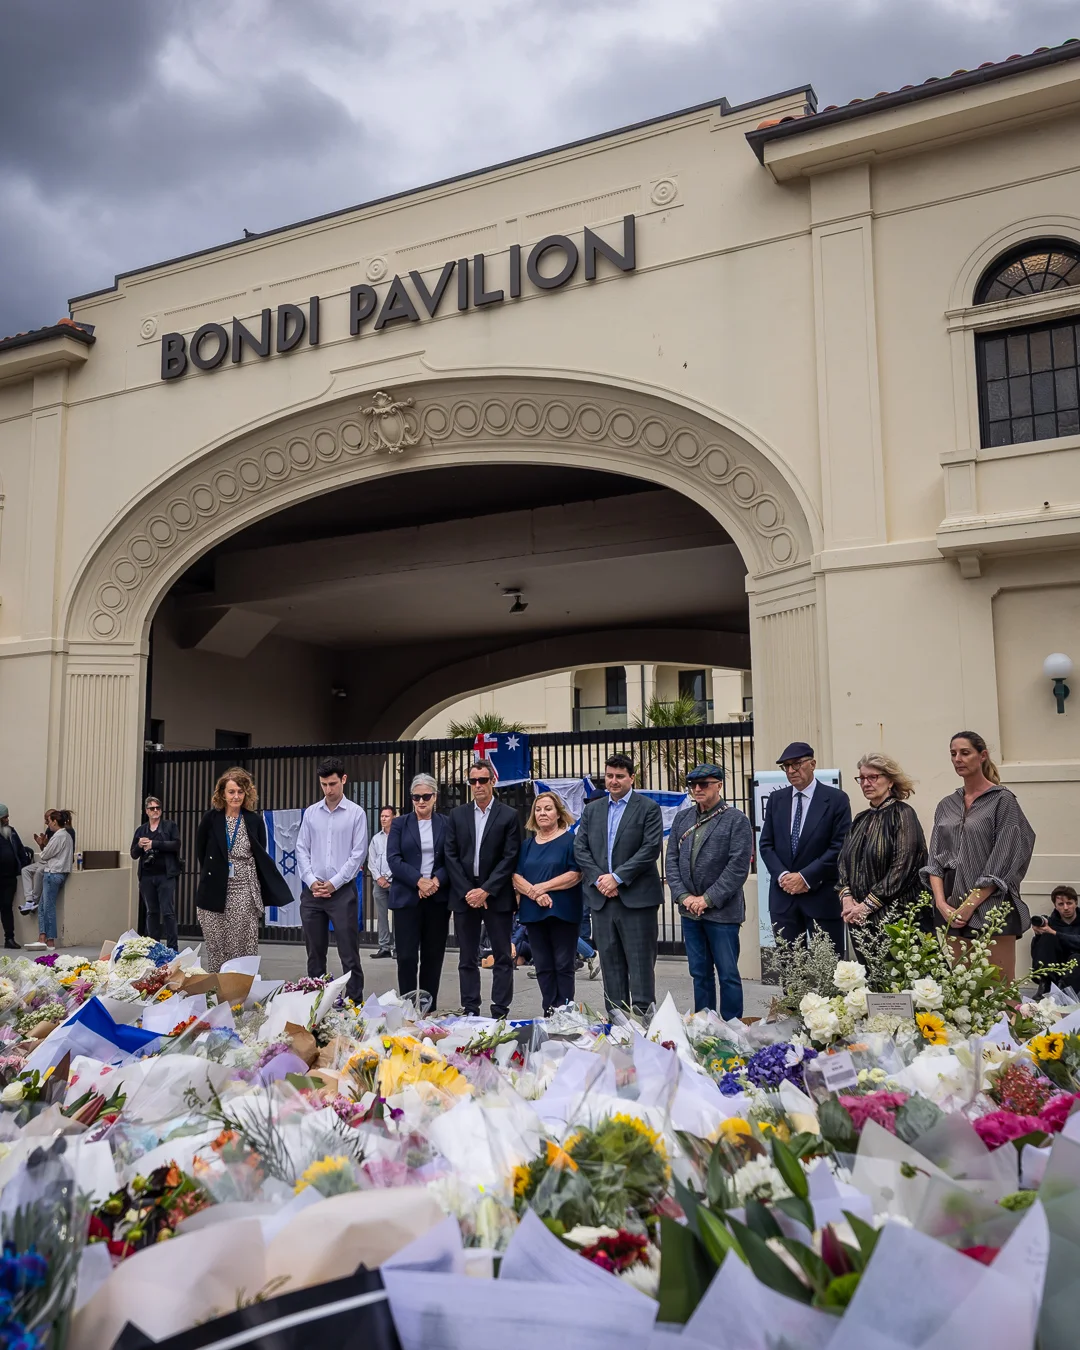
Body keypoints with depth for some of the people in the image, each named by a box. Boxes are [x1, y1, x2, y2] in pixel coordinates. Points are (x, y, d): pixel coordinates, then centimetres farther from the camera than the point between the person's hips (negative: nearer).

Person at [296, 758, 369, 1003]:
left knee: (349, 953, -2)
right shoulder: (311, 813, 9)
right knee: (315, 953, 10)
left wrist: (334, 883, -9)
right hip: (312, 891, 4)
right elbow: (301, 849, 8)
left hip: (343, 891, -3)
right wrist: (311, 881, -5)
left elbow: (359, 853, -5)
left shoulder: (356, 813, -1)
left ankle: (354, 1003, 3)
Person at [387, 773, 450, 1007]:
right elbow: (393, 859, -4)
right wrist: (419, 880, -16)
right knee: (407, 956, -4)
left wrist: (436, 881, -14)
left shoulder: (446, 824, 8)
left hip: (438, 898, 1)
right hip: (407, 897, -1)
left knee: (433, 957, 4)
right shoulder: (399, 824, 7)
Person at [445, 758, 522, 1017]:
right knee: (467, 959, 7)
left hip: (497, 896, -3)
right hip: (464, 895, 3)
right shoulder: (457, 815, 8)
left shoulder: (509, 816, -1)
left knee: (503, 957, 2)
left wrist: (486, 891, -12)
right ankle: (470, 1013, 14)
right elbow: (451, 855, 3)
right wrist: (467, 891, -7)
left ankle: (500, 1013, 8)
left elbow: (510, 858, -6)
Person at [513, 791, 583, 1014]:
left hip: (562, 912, -5)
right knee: (542, 967, 7)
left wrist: (543, 886, -14)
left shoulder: (570, 840, 0)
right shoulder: (527, 844, 14)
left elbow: (576, 874, -10)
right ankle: (548, 1012, 14)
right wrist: (534, 893, -13)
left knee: (563, 965, -1)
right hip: (533, 912, 5)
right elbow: (516, 876, 6)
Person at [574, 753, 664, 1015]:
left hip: (636, 897, -4)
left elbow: (651, 848, -10)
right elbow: (580, 848, 8)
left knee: (641, 962, -2)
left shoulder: (648, 808, 0)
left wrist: (617, 877, -14)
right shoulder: (591, 810, 14)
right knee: (610, 963, 8)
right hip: (601, 897, 4)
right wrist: (598, 878, -7)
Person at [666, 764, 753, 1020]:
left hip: (721, 912, -5)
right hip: (690, 911, 5)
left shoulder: (736, 820, -6)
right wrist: (683, 896, -5)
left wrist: (708, 899, -14)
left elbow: (738, 867, -12)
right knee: (699, 973, 13)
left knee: (728, 974, 2)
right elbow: (672, 860, 9)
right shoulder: (682, 819, 10)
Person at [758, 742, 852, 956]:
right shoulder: (776, 799, 10)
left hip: (822, 896, -4)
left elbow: (840, 846, -8)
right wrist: (782, 875, -8)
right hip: (783, 894, 4)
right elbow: (766, 843, 9)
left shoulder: (836, 799, -3)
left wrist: (806, 877, -13)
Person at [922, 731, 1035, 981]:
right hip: (952, 911, 5)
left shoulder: (1002, 801, -2)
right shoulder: (946, 806, 13)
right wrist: (942, 904, -7)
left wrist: (969, 906, -12)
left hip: (990, 906, -5)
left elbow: (1001, 863, -9)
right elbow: (935, 859, 8)